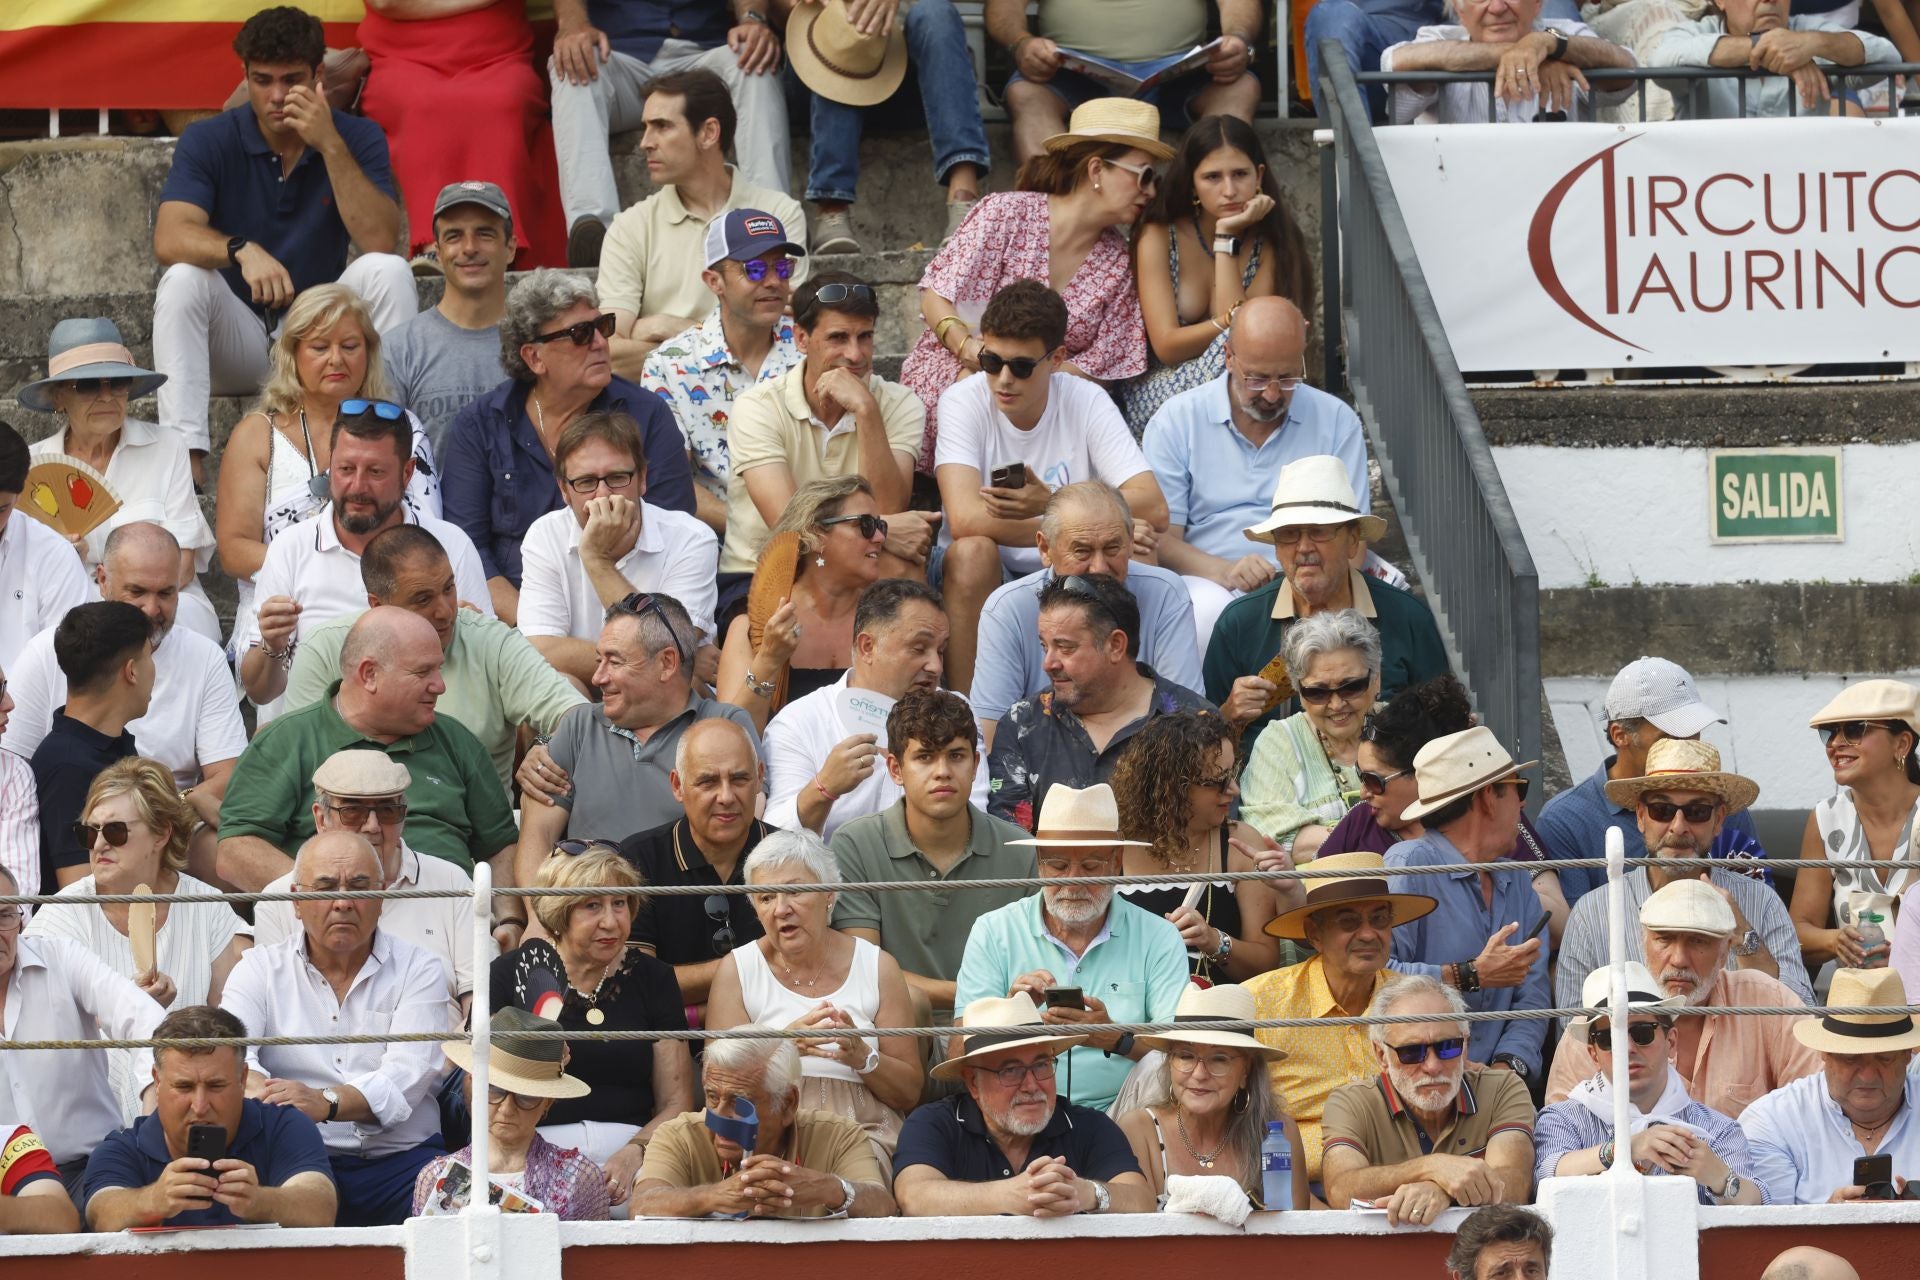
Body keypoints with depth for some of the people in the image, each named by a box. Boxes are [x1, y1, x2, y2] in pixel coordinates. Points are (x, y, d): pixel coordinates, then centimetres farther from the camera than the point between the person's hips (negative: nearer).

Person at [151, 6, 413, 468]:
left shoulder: (358, 138, -4)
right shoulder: (207, 141, -7)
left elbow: (379, 241, -19)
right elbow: (170, 240, -23)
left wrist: (331, 146, -26)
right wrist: (242, 251, -43)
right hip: (236, 340, -1)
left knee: (388, 272, -24)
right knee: (182, 278, -28)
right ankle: (184, 458, -38)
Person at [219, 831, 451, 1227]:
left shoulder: (418, 970, 11)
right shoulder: (260, 969, 13)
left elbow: (408, 1075, -6)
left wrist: (325, 1103, -26)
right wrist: (267, 1095, -31)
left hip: (400, 1160, 0)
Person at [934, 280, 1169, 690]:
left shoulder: (1087, 402, -6)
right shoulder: (963, 402, -11)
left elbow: (1154, 510, -18)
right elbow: (965, 518, -27)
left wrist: (1051, 505, -32)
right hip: (987, 580, -1)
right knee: (972, 551, -32)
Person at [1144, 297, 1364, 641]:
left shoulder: (1336, 421, 11)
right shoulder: (1176, 420, 5)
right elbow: (1159, 538, -2)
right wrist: (1225, 572, -22)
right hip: (1208, 582, -1)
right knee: (1207, 611, -39)